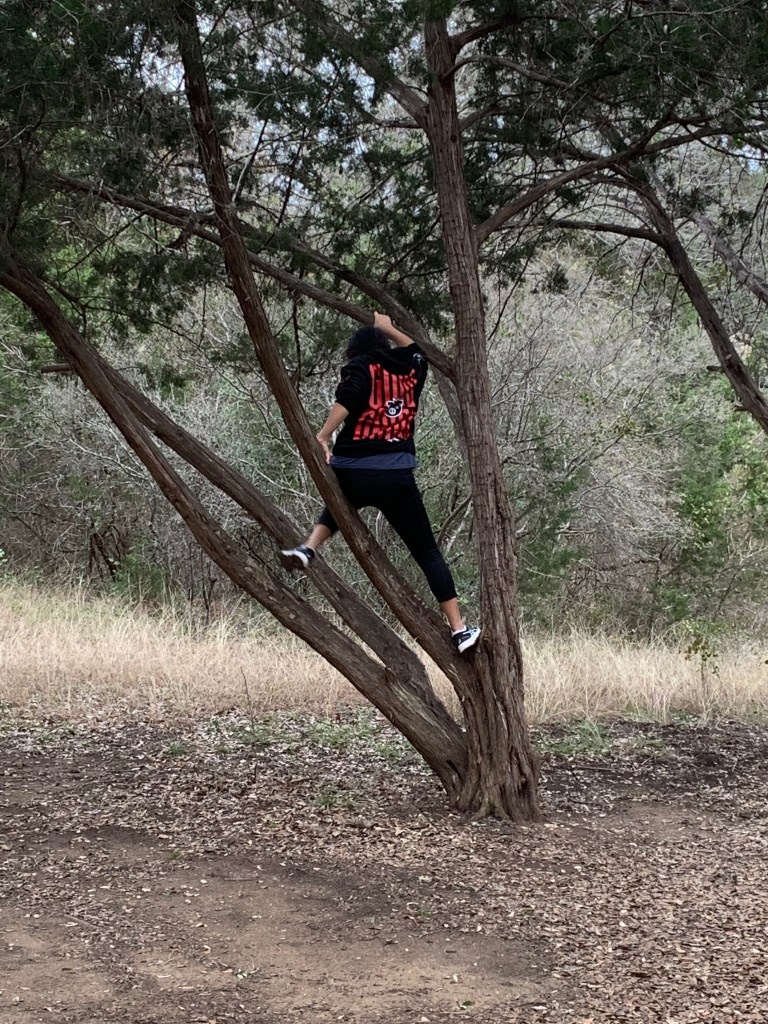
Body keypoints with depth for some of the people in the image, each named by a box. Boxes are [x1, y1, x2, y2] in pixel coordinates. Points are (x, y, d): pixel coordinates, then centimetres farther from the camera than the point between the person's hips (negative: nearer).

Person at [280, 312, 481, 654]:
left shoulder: (361, 367, 4)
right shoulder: (411, 369, 15)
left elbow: (346, 400, -17)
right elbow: (415, 349, 40)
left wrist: (322, 437, -19)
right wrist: (389, 328, 48)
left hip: (352, 472, -1)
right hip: (397, 477, 1)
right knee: (427, 552, 9)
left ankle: (308, 548, 10)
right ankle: (459, 629, 5)